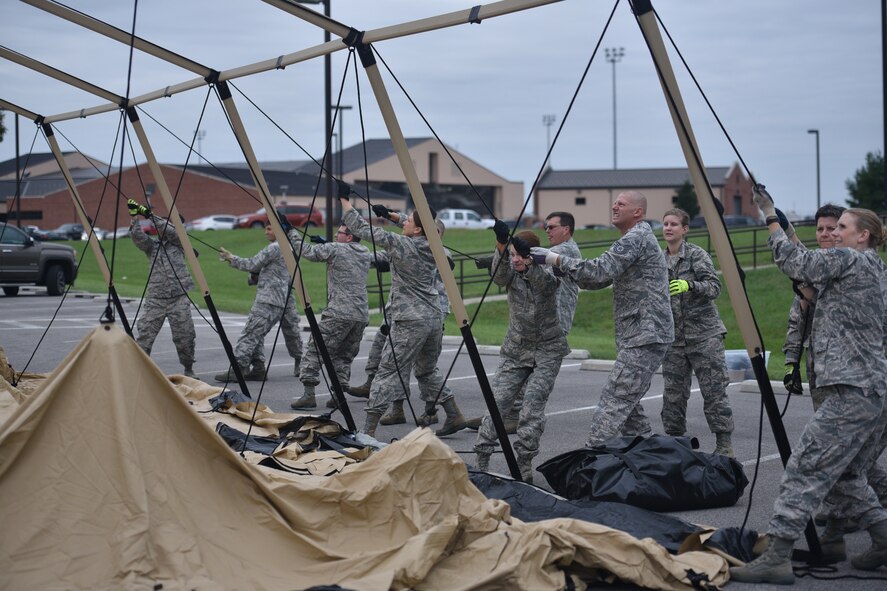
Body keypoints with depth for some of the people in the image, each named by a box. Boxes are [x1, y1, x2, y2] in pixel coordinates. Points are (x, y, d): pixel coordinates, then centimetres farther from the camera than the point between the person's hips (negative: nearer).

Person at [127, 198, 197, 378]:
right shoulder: (151, 245, 13)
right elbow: (138, 236, -5)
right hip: (155, 300, 2)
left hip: (178, 298, -2)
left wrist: (149, 215, -16)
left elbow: (170, 230, -11)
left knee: (184, 336, 0)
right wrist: (135, 217, -19)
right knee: (144, 335, -2)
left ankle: (189, 369, 16)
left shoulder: (178, 242, 8)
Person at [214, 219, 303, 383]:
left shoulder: (274, 248, -11)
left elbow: (251, 265, -10)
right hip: (286, 300, 10)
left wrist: (231, 258, -1)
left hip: (268, 301, -10)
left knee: (250, 332, -12)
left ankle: (239, 368, -18)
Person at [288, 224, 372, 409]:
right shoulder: (365, 253, 17)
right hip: (361, 315, 7)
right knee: (344, 355, 14)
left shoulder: (335, 249, -4)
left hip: (338, 313, -7)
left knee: (315, 349, -1)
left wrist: (291, 232, 7)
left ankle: (309, 394, -6)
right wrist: (324, 243, 24)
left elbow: (307, 251, -4)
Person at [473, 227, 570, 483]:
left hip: (547, 350, -3)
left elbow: (542, 279, -34)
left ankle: (524, 467, -9)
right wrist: (501, 244, -48)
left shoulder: (547, 277, -9)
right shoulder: (511, 276, -3)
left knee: (532, 404, -16)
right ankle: (481, 460, -1)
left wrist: (529, 261, -56)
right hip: (515, 351, 3)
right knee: (497, 401, -7)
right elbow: (498, 273, -27)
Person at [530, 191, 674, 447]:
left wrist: (555, 258, -20)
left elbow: (600, 271, -24)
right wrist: (564, 271, 6)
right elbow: (602, 279, 21)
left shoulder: (636, 237, -12)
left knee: (612, 404, -14)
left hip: (644, 338, -11)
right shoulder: (636, 239, 21)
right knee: (628, 405, 15)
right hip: (644, 337, 11)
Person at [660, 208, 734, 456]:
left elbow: (714, 286, -16)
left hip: (704, 334, -5)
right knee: (673, 394, 6)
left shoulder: (696, 254, -6)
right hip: (674, 337, 5)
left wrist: (690, 285, -30)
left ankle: (724, 443, -1)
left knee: (714, 391, -6)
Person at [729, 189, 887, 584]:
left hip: (851, 392, -10)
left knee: (805, 470, -12)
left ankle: (776, 558, -16)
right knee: (844, 474, 20)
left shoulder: (850, 259, -6)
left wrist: (771, 218, 0)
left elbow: (794, 262, -9)